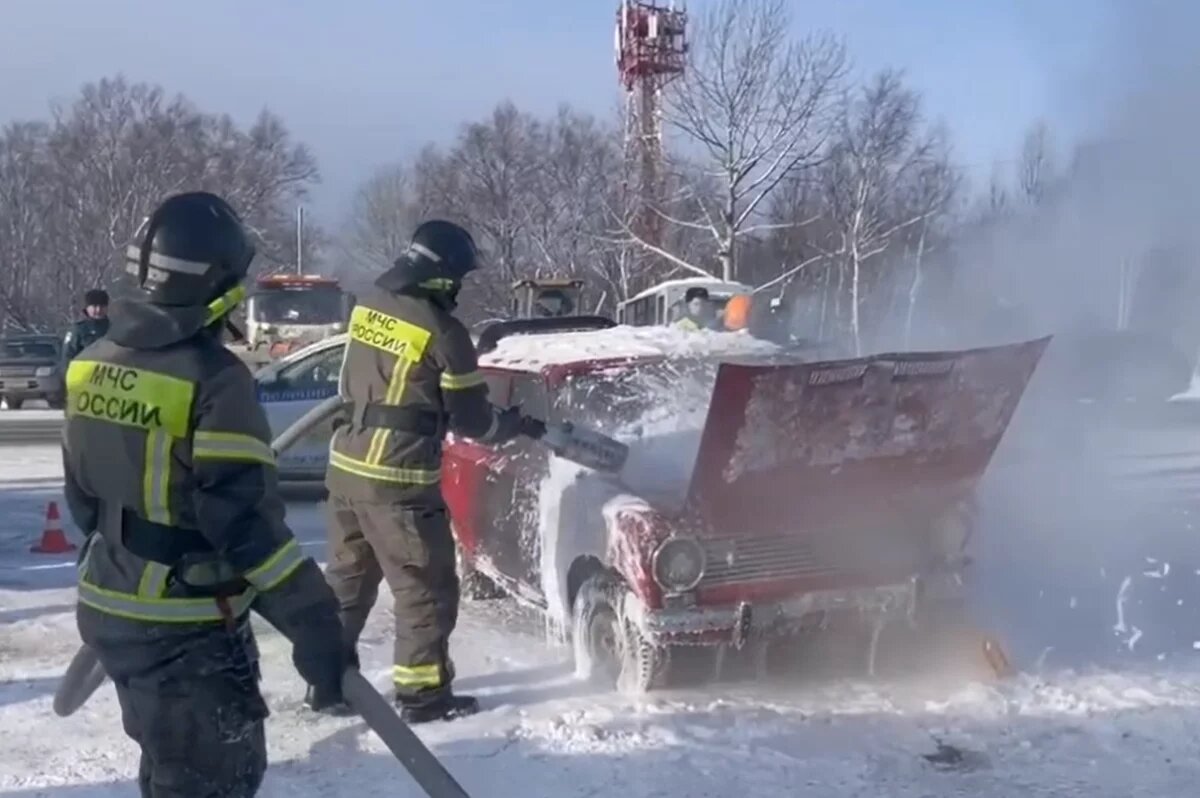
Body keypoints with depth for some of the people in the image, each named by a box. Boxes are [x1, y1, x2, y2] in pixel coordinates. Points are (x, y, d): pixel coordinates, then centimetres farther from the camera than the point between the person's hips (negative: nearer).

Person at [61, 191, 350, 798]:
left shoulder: (93, 364, 2)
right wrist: (315, 625, -20)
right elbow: (243, 518, -24)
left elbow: (83, 493, 13)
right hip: (185, 630, -8)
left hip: (107, 610, 8)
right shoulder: (213, 377, -22)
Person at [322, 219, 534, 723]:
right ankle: (422, 693, 12)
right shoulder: (442, 331, -15)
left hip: (346, 467, 8)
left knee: (348, 575, 19)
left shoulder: (369, 306, 5)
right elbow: (469, 419, -7)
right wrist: (518, 424, 10)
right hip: (398, 480, -7)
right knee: (426, 587, 6)